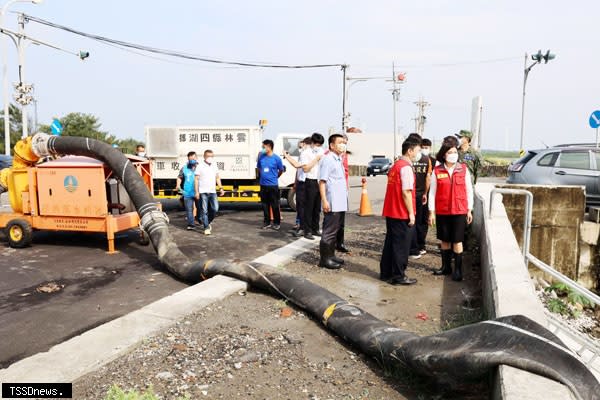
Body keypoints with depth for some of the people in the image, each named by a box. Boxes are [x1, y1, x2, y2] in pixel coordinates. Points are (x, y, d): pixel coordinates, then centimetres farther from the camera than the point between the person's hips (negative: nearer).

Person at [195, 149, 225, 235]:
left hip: (212, 191, 4)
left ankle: (208, 222, 25)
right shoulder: (200, 166, -3)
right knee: (204, 211, -1)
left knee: (215, 209, 0)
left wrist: (220, 188, 11)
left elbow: (217, 177, 19)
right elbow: (196, 179, -5)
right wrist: (196, 191, -10)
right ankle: (206, 227, 7)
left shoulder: (214, 166, 12)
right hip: (203, 192, -4)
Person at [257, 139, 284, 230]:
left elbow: (281, 170, 4)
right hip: (263, 185, 4)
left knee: (275, 205, 2)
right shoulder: (261, 157, 1)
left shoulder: (276, 158, -8)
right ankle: (267, 222, 21)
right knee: (265, 205, 10)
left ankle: (277, 223, 14)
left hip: (273, 185, -4)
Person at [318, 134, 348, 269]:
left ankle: (331, 255, 25)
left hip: (340, 203, 9)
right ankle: (325, 259, 4)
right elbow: (322, 181, -17)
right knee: (329, 231, -4)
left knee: (335, 230, 15)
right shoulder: (327, 159, -11)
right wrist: (324, 201, -23)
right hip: (332, 203, -9)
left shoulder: (338, 160, 17)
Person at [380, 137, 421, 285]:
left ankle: (385, 273, 23)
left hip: (391, 212, 9)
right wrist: (411, 214, -15)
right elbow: (406, 193, -20)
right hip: (402, 214, -9)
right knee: (401, 245, 1)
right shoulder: (406, 167, -16)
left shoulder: (395, 165, 13)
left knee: (390, 242, 15)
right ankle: (399, 276, 10)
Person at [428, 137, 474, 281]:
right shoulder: (437, 171, -1)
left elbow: (469, 191, 5)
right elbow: (432, 192, 1)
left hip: (459, 211, -1)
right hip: (442, 211, 1)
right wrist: (431, 212, -1)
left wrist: (469, 210, 3)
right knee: (444, 240, 12)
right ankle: (446, 267, 26)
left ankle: (458, 270, 12)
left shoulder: (464, 169, 0)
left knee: (457, 241, 2)